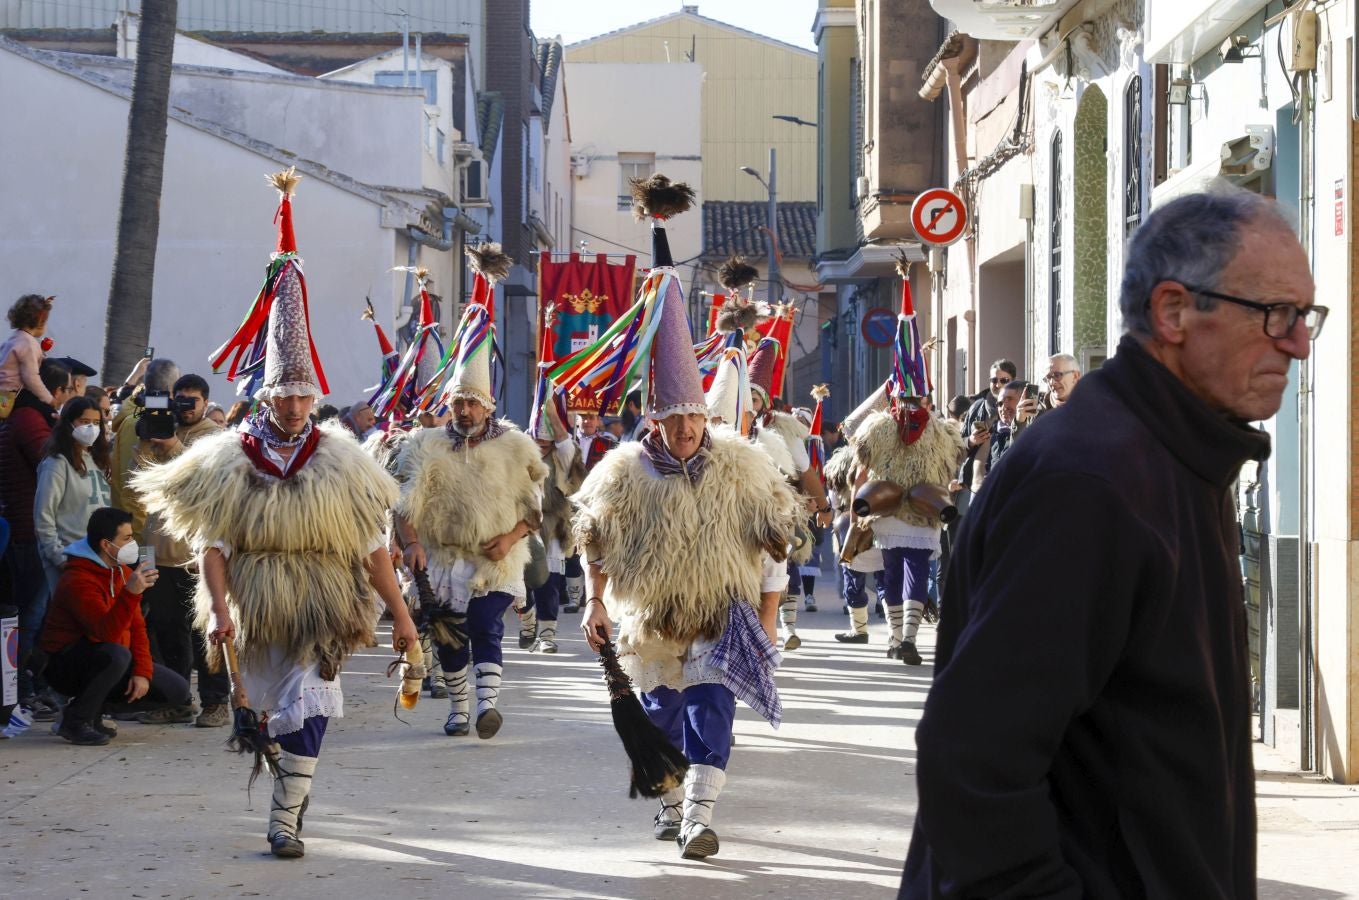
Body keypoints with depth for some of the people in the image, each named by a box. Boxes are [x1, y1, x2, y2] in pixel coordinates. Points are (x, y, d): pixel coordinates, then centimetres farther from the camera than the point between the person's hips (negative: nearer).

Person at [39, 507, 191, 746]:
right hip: (66, 664, -8)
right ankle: (76, 721, -19)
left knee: (177, 690, -1)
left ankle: (94, 708, 9)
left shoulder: (124, 572, 5)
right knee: (116, 654, -40)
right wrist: (131, 593, -44)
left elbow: (137, 628, 7)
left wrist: (143, 672, -7)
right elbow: (106, 633, -33)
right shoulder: (78, 580, -23)